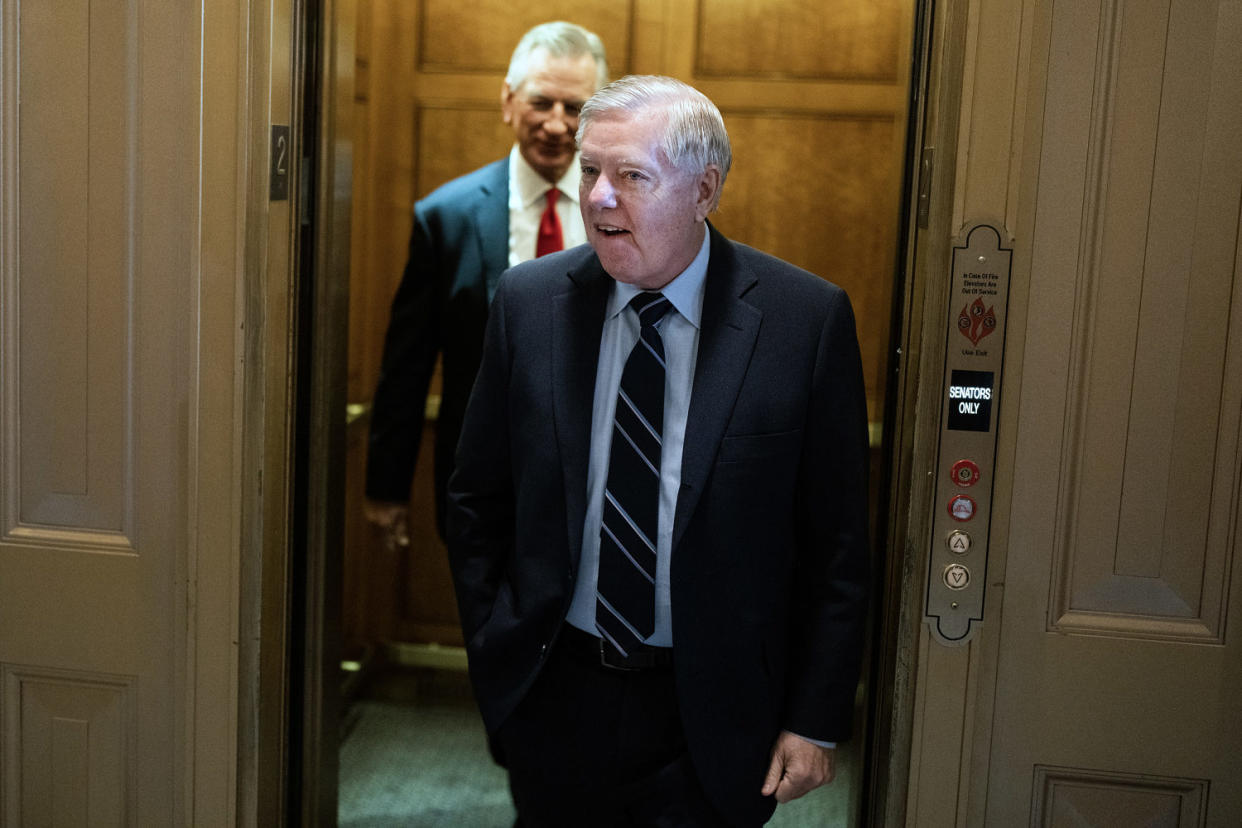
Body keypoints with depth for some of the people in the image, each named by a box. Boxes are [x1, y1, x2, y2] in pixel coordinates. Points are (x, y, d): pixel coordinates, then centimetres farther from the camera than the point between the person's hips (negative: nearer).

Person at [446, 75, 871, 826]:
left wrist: (817, 721, -7)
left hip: (711, 716, -2)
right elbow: (478, 500, 7)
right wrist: (493, 654, 5)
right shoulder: (529, 302, -2)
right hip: (552, 701, 3)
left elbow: (838, 544, -7)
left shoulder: (807, 319, -10)